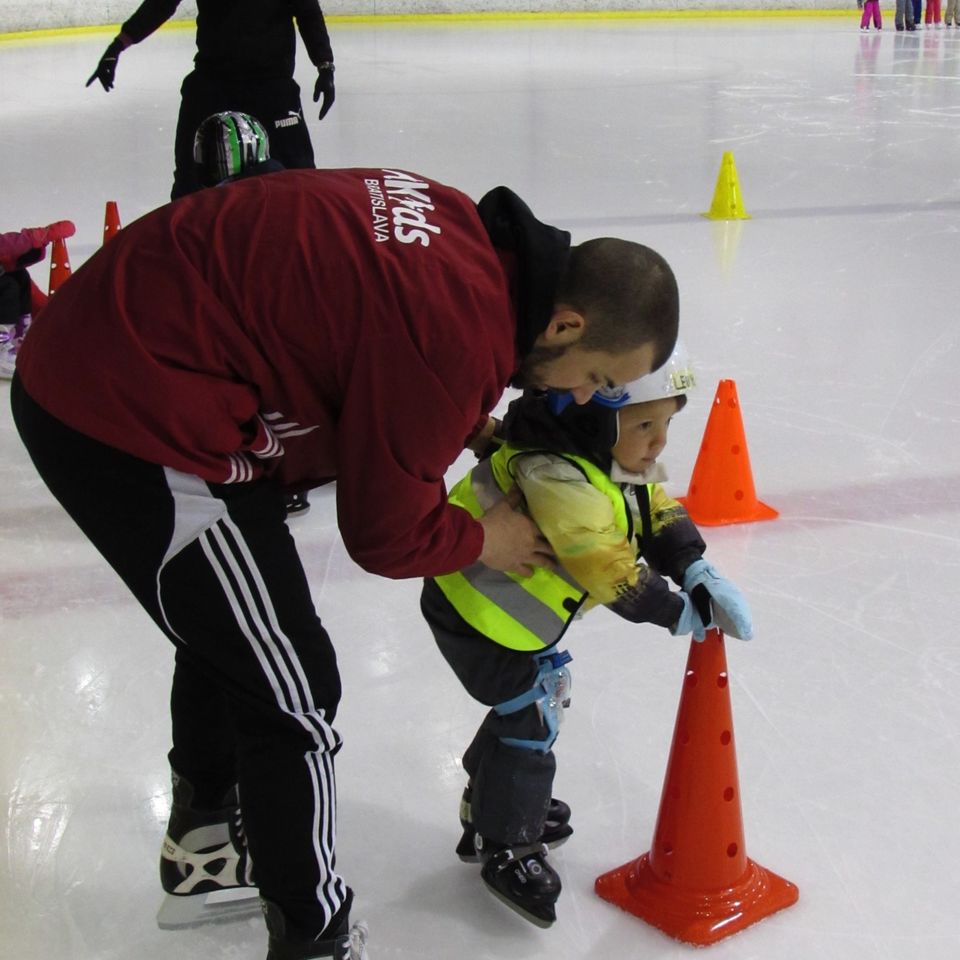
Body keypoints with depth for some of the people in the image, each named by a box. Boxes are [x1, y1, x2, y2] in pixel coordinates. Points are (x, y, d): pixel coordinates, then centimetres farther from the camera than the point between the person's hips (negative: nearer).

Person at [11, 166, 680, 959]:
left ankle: (208, 848, 50)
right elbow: (385, 532, -14)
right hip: (132, 420, -10)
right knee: (291, 693, -1)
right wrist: (484, 541, 4)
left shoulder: (470, 236, 1)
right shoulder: (458, 334, -25)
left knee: (228, 630, 28)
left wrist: (474, 428, 11)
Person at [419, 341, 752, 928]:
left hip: (522, 607, 10)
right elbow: (607, 568, -31)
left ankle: (492, 803, 44)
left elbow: (660, 513, -1)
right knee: (530, 716, -3)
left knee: (542, 698, 22)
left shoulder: (621, 457, -5)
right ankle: (505, 847, 15)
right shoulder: (555, 476, -36)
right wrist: (675, 613, -19)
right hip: (476, 610, -10)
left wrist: (697, 572, -18)